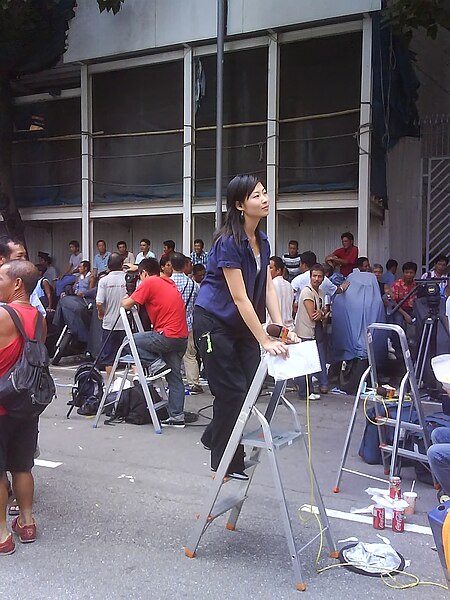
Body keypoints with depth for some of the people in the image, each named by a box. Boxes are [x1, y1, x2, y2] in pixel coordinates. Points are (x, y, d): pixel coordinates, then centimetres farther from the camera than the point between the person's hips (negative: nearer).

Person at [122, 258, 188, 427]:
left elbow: (127, 304, -5)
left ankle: (157, 364, -1)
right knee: (175, 377, 11)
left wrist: (123, 301, 19)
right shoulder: (168, 282, 18)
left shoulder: (149, 282, -5)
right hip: (181, 336, 8)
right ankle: (177, 417, 11)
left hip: (167, 335, -8)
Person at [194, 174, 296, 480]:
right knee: (233, 390, -2)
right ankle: (225, 463, 17)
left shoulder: (261, 240, 3)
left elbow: (268, 287, 1)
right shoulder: (229, 243, -23)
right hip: (214, 323, -8)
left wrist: (281, 328, -9)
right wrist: (265, 340, -24)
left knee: (251, 385, 7)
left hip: (242, 325, 8)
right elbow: (240, 298, -25)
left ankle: (214, 437, 31)